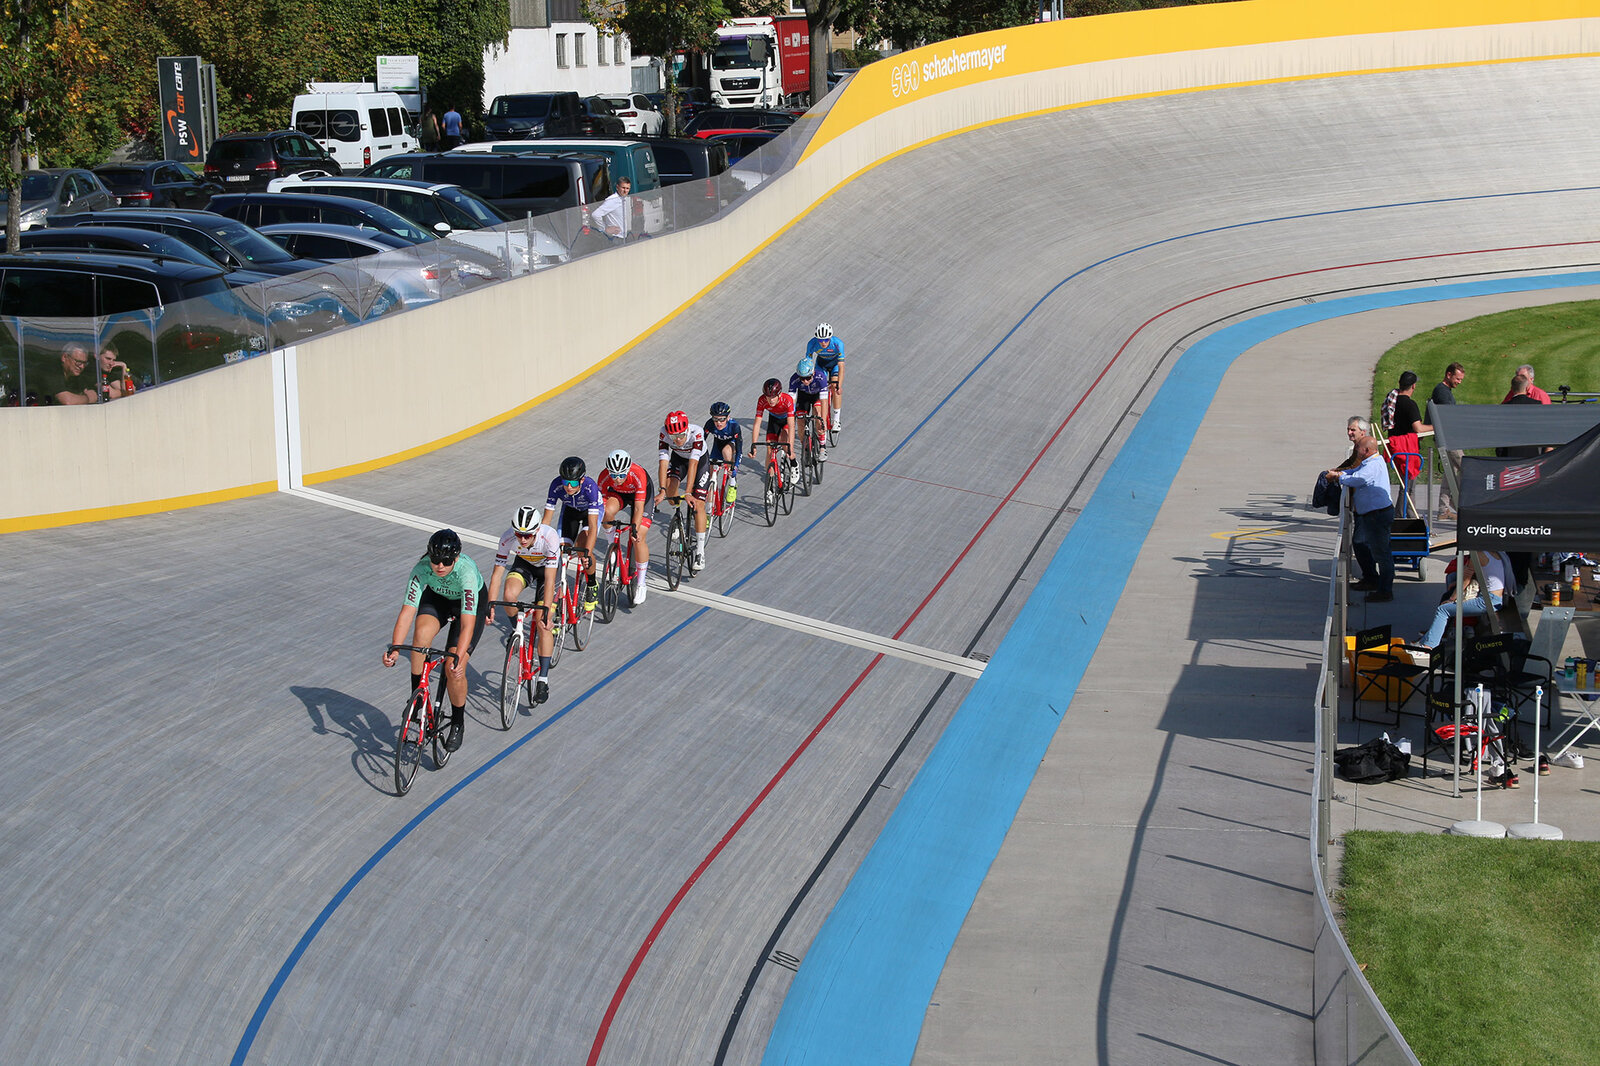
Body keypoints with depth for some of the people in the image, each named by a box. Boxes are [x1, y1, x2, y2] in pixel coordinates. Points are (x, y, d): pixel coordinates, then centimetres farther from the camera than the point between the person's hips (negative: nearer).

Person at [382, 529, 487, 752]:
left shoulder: (466, 572, -40)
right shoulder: (422, 569, -31)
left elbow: (467, 625, -44)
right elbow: (407, 612, -31)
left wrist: (458, 660, -55)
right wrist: (394, 649, -43)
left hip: (472, 602, -3)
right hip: (437, 597, 3)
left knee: (454, 669, -14)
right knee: (421, 633, -29)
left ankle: (457, 723, 9)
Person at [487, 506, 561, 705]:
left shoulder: (549, 538, -38)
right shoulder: (507, 539, -30)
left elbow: (549, 579, -36)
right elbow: (497, 573, -23)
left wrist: (546, 611, -40)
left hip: (548, 566, -3)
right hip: (523, 563, 3)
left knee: (543, 623, -15)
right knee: (509, 595, -30)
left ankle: (543, 680, -9)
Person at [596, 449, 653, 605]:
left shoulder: (638, 475, -39)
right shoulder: (604, 478, -31)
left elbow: (639, 508, -37)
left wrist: (634, 528, -46)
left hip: (642, 493, -2)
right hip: (618, 493, 2)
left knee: (639, 538, -14)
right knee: (608, 511, -34)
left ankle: (640, 584, -1)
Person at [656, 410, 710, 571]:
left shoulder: (696, 433, -38)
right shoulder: (664, 433, -31)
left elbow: (693, 463, -42)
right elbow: (664, 461, -32)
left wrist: (688, 492, -47)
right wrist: (662, 490, -41)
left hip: (700, 460, -2)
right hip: (678, 459, 2)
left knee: (698, 504, -11)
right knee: (670, 486, -27)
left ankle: (700, 552, -6)